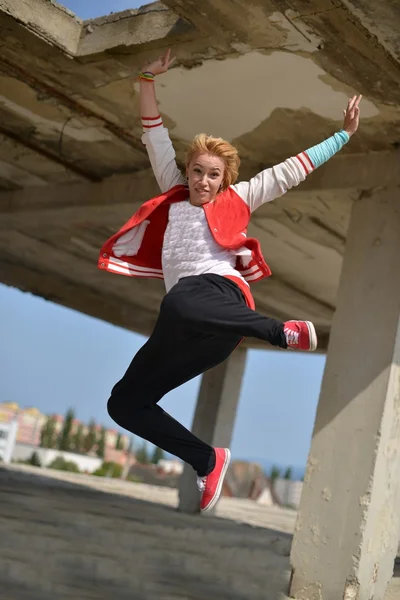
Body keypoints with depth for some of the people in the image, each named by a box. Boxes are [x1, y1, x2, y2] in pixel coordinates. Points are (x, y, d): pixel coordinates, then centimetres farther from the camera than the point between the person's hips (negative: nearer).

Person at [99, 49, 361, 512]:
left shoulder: (235, 200, 17)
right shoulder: (175, 195, 27)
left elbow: (289, 171, 21)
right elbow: (155, 138, 27)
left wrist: (343, 134, 23)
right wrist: (148, 79, 20)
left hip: (219, 293, -5)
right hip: (187, 325, 6)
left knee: (178, 307, -44)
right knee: (124, 403, -3)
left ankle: (281, 332, -26)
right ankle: (208, 462, 4)